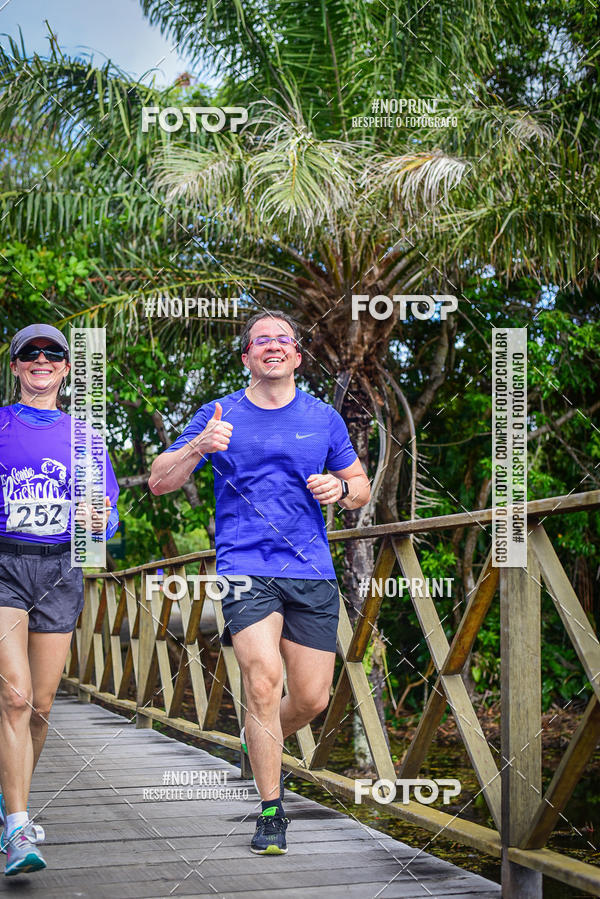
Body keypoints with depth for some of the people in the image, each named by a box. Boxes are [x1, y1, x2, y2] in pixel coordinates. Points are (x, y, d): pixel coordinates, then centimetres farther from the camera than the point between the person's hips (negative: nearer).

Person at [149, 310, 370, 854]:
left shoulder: (323, 418, 10)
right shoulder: (218, 416, 5)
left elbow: (361, 488, 18)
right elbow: (159, 482, 2)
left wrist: (341, 488, -6)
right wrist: (198, 448, -17)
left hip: (312, 572, 3)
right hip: (245, 568, -3)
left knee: (312, 698, 3)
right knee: (263, 681, -19)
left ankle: (262, 743, 38)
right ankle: (271, 814, -5)